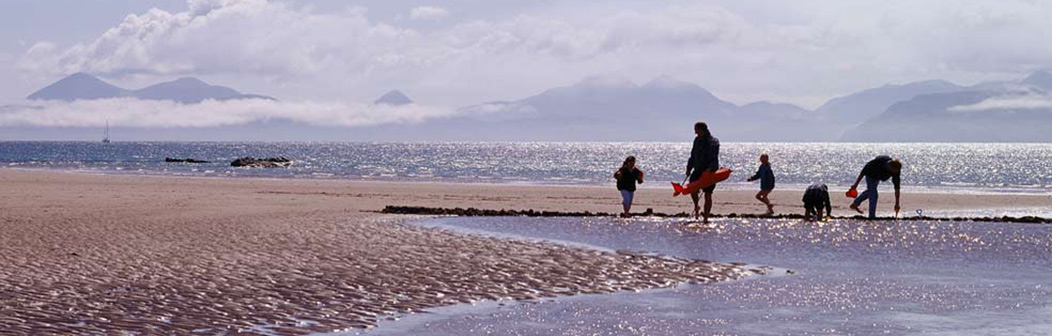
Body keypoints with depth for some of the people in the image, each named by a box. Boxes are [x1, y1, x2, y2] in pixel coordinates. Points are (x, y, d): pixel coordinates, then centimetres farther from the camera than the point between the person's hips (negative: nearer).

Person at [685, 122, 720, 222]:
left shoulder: (713, 142, -12)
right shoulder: (697, 140, 9)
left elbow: (714, 158, -19)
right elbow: (693, 155, 17)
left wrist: (710, 169, -32)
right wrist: (689, 168, 12)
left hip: (710, 171, -5)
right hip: (698, 170, 5)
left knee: (708, 194, -1)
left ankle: (706, 217, 4)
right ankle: (696, 207, 13)